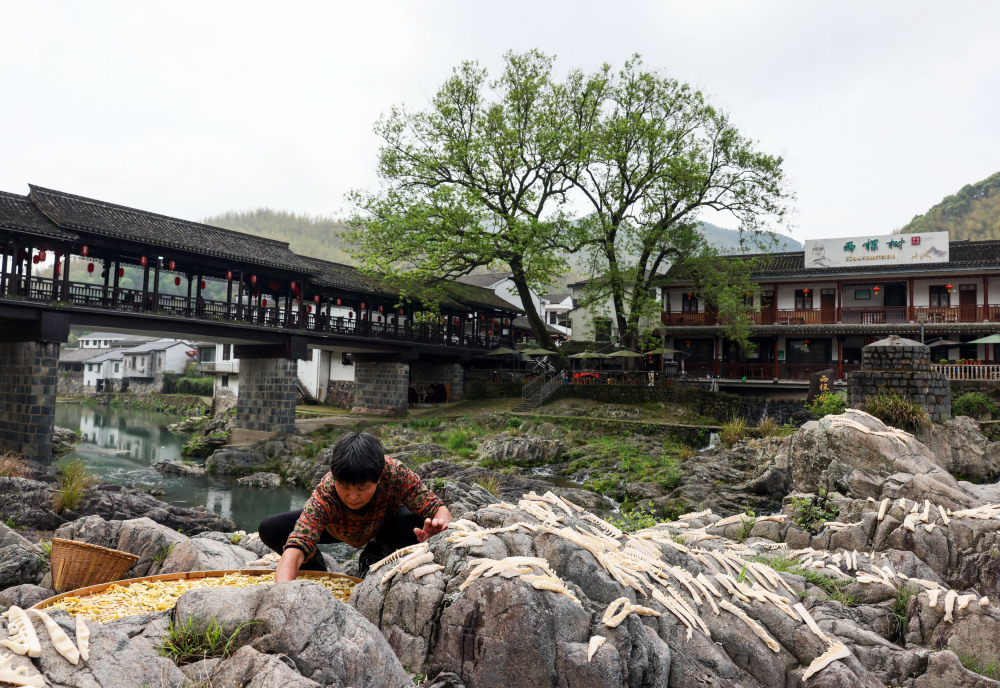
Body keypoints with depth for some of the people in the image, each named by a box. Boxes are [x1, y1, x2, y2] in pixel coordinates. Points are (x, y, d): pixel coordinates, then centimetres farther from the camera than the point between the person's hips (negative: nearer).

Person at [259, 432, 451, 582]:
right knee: (269, 529, -22)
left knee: (416, 525, -36)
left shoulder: (396, 474, -39)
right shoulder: (325, 494, -40)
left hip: (385, 525, 0)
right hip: (334, 528, 0)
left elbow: (438, 508, -34)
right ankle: (315, 567, 8)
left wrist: (439, 522, -58)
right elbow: (295, 546, -50)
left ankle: (372, 557, -1)